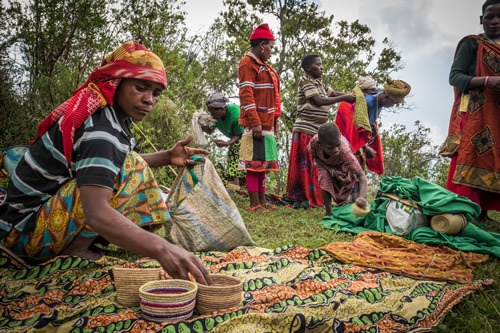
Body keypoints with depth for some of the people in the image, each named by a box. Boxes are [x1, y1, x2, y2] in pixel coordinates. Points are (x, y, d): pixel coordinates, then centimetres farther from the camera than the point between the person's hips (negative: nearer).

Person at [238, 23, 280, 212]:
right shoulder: (248, 64, -8)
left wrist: (275, 120, 18)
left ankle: (262, 200, 22)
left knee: (263, 162, 13)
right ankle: (254, 204, 2)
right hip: (255, 124, -9)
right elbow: (246, 95, -16)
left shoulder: (264, 66, 21)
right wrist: (255, 122, -21)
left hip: (267, 123, 9)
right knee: (255, 163, -4)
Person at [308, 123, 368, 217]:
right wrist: (332, 171, -31)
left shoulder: (345, 152, -47)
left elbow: (361, 176, -50)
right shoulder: (314, 142, -41)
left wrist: (362, 197, -68)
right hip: (325, 163, 1)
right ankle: (328, 212, -10)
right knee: (325, 181, -21)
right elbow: (315, 157, -18)